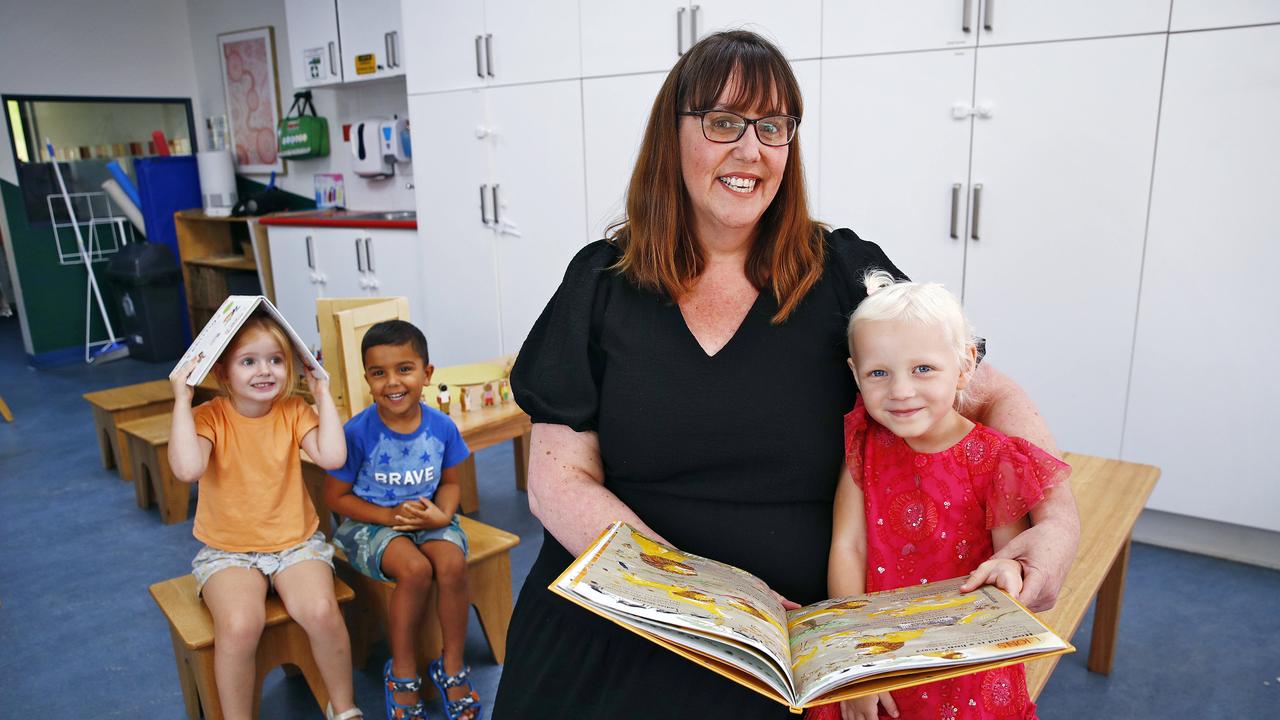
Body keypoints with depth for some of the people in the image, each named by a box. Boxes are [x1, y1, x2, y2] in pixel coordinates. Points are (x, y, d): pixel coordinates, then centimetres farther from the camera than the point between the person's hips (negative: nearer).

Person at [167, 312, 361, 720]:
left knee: (321, 612, -26)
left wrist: (322, 394, -12)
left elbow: (332, 457, -17)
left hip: (296, 542, 1)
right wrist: (182, 399, -22)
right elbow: (187, 469, -27)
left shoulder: (294, 411, -1)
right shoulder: (209, 417, -6)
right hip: (227, 550, -1)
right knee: (239, 626, -30)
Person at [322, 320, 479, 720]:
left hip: (428, 517, 3)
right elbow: (336, 497, -7)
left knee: (452, 563, -28)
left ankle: (451, 667, -3)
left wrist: (442, 514, -15)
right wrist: (391, 516, -18)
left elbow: (450, 482, 7)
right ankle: (402, 673, -4)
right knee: (415, 569, -31)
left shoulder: (442, 427, -8)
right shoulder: (357, 432, -16)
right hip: (370, 521, -2)